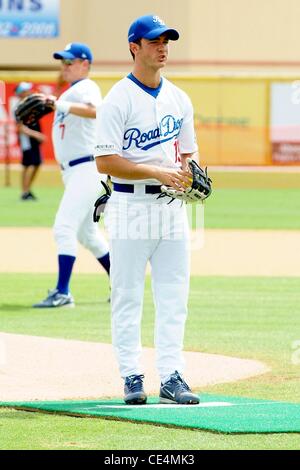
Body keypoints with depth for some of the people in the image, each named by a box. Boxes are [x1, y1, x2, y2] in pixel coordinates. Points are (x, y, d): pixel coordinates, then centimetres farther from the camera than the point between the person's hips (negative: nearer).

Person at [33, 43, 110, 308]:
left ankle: (62, 293, -20)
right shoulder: (71, 92, 18)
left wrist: (60, 104, -48)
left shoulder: (86, 88, -13)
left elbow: (93, 110, -38)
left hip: (86, 168, -11)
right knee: (87, 234, 18)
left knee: (64, 228, -17)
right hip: (72, 171, 11)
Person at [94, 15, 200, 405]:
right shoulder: (117, 101, -7)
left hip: (172, 207, 5)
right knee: (127, 296, 0)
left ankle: (171, 377, 5)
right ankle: (131, 376, 6)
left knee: (174, 297, 2)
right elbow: (105, 162, -13)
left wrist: (191, 175, -3)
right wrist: (160, 173, -20)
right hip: (130, 207, -5)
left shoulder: (179, 99, 12)